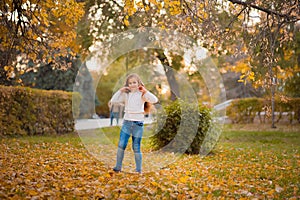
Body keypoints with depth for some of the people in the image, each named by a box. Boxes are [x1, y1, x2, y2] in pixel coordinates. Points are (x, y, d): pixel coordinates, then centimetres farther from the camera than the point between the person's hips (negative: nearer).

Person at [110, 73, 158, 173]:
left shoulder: (142, 95, -1)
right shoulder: (126, 94, 7)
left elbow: (154, 100, -16)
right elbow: (113, 100, -1)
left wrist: (145, 91, -14)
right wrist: (120, 90, -4)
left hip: (138, 123, -2)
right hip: (127, 122, 2)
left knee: (136, 148, 3)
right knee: (121, 145, -6)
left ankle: (139, 170, 13)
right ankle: (118, 167, 4)